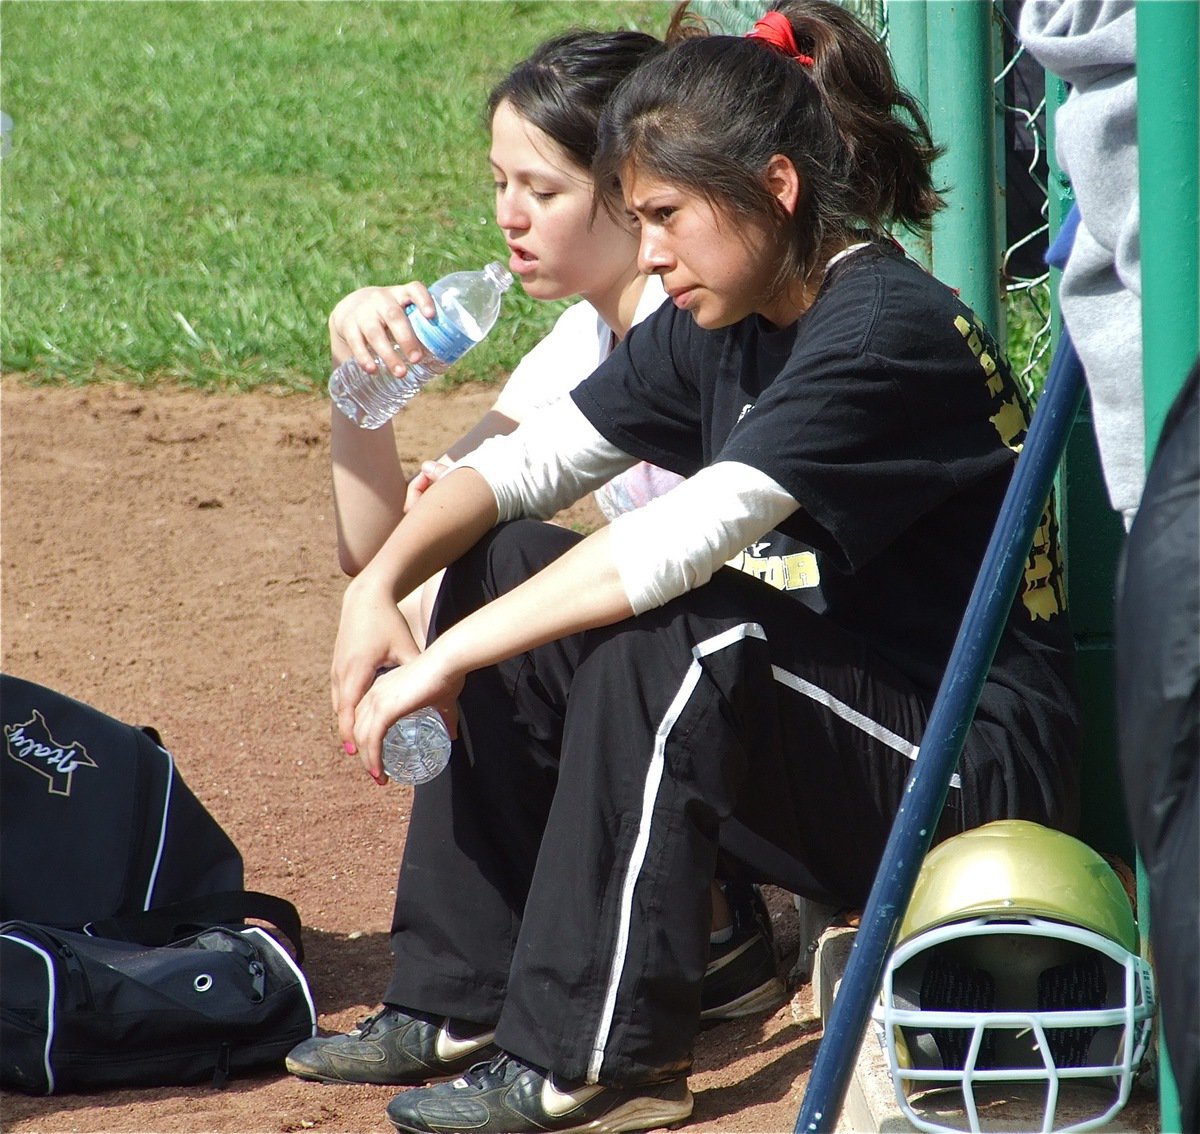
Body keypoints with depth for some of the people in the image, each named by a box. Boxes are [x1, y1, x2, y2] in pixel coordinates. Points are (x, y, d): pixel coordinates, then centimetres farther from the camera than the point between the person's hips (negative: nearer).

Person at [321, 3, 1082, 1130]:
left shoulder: (887, 331, -22)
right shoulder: (722, 327, 5)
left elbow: (683, 539, -31)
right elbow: (527, 461, 9)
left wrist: (443, 659, -29)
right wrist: (380, 585, -9)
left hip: (979, 767, -9)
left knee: (675, 629, -32)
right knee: (504, 567, 5)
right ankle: (461, 1003, 7)